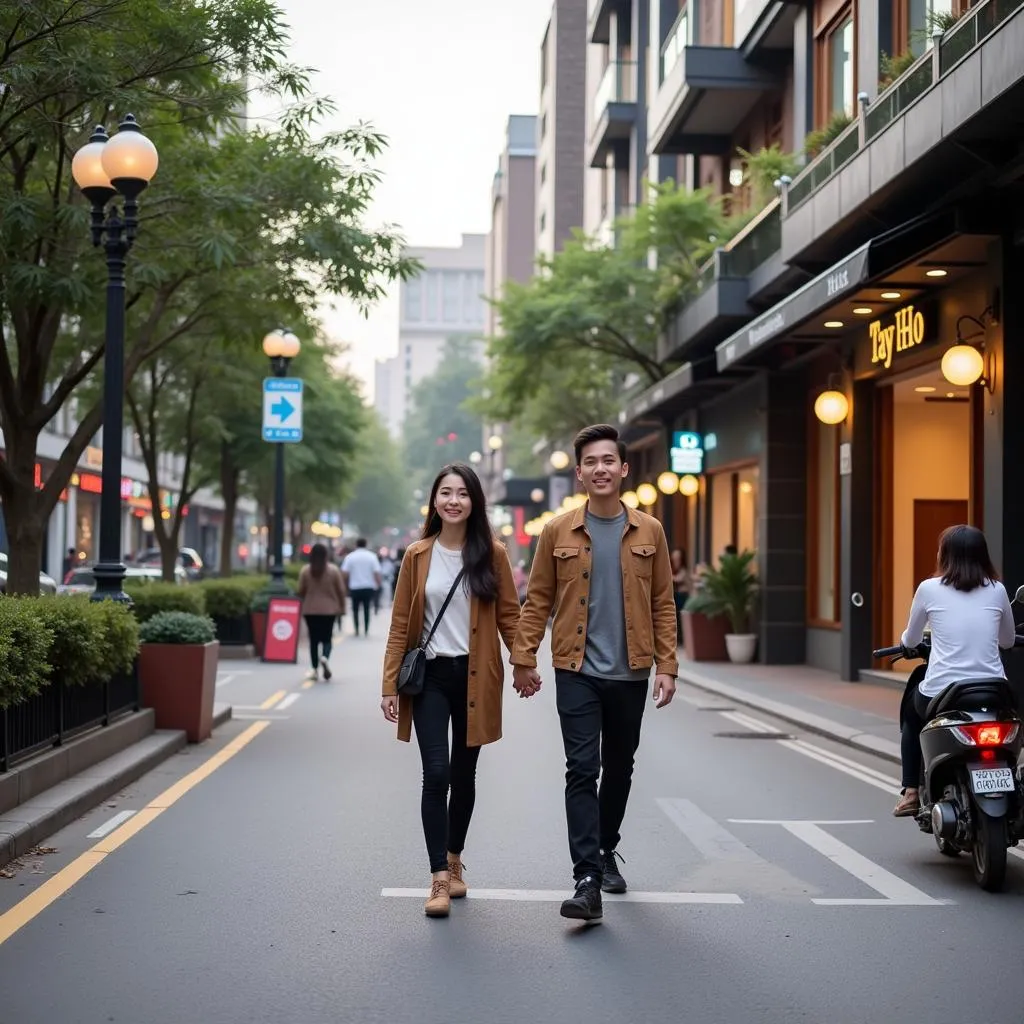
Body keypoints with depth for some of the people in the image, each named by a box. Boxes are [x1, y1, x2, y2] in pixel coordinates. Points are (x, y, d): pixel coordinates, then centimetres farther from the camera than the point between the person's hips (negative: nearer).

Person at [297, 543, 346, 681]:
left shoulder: (305, 570, -4)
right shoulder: (333, 570, -5)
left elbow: (301, 591, -2)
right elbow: (341, 591, -2)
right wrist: (342, 607, 8)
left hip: (310, 610, 1)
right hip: (329, 609, 0)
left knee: (314, 639, 8)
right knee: (326, 638, 9)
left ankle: (315, 670, 6)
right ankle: (325, 657, -21)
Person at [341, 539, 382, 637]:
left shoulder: (350, 556, -2)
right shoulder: (372, 556, -1)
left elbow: (344, 573, -9)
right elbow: (377, 573, -7)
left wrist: (346, 584, 6)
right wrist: (378, 584, 5)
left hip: (355, 588, 0)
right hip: (368, 587, 0)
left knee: (355, 609, 12)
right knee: (366, 609, 8)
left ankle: (356, 630, 8)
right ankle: (366, 630, 5)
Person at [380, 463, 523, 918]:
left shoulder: (492, 554, 2)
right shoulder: (418, 556, 2)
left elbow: (509, 614, 2)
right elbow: (400, 624, 2)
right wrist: (390, 685, -2)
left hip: (474, 677, 1)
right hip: (430, 676, -1)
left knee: (463, 775, 11)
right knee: (435, 773, -10)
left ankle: (454, 859, 31)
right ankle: (440, 879, -7)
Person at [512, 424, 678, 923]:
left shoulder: (648, 531, 3)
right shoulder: (558, 532, 0)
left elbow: (662, 603, 5)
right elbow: (538, 600, 3)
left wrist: (666, 665, -1)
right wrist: (524, 658, -3)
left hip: (630, 674, 2)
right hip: (577, 673, -2)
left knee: (619, 769, 15)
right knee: (582, 771, -9)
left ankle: (606, 852, 35)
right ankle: (587, 880, -11)